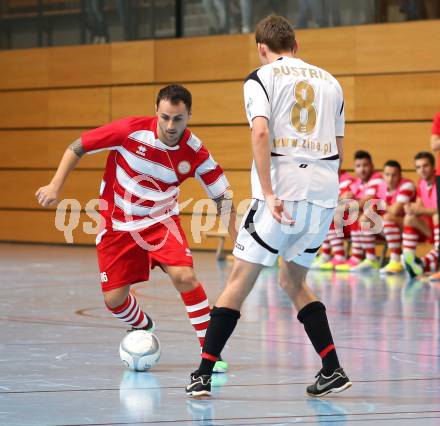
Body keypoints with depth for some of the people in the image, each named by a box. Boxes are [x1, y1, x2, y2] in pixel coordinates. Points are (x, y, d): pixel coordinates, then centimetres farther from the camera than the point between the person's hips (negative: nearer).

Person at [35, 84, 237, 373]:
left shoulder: (195, 152, -17)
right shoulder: (131, 130, -20)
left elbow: (223, 197, -10)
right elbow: (78, 147, -8)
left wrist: (238, 242, -19)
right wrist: (55, 185, -15)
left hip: (161, 220, 0)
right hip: (117, 224, 0)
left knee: (185, 276, -25)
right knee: (114, 299, -1)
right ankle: (143, 328, 36)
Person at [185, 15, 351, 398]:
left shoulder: (261, 78, 3)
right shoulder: (329, 82, 18)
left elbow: (260, 133, -14)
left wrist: (269, 194, -17)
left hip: (282, 194, -5)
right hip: (324, 194, 5)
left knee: (240, 280, 2)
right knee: (294, 281, 21)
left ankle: (203, 374, 0)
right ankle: (332, 371, 13)